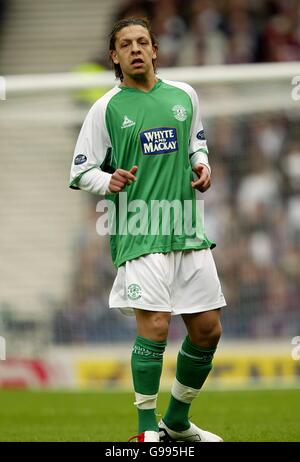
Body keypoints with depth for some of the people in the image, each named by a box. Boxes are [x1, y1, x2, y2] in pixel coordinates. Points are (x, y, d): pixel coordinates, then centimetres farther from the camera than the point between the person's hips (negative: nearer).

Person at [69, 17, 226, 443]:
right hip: (139, 232, -5)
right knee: (154, 325, -16)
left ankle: (177, 422, 25)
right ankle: (148, 431, -4)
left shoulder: (184, 96, 11)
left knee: (208, 329, 6)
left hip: (188, 230, 5)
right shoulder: (107, 108, -1)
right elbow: (81, 172, 1)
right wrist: (109, 182, -19)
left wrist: (201, 165, 6)